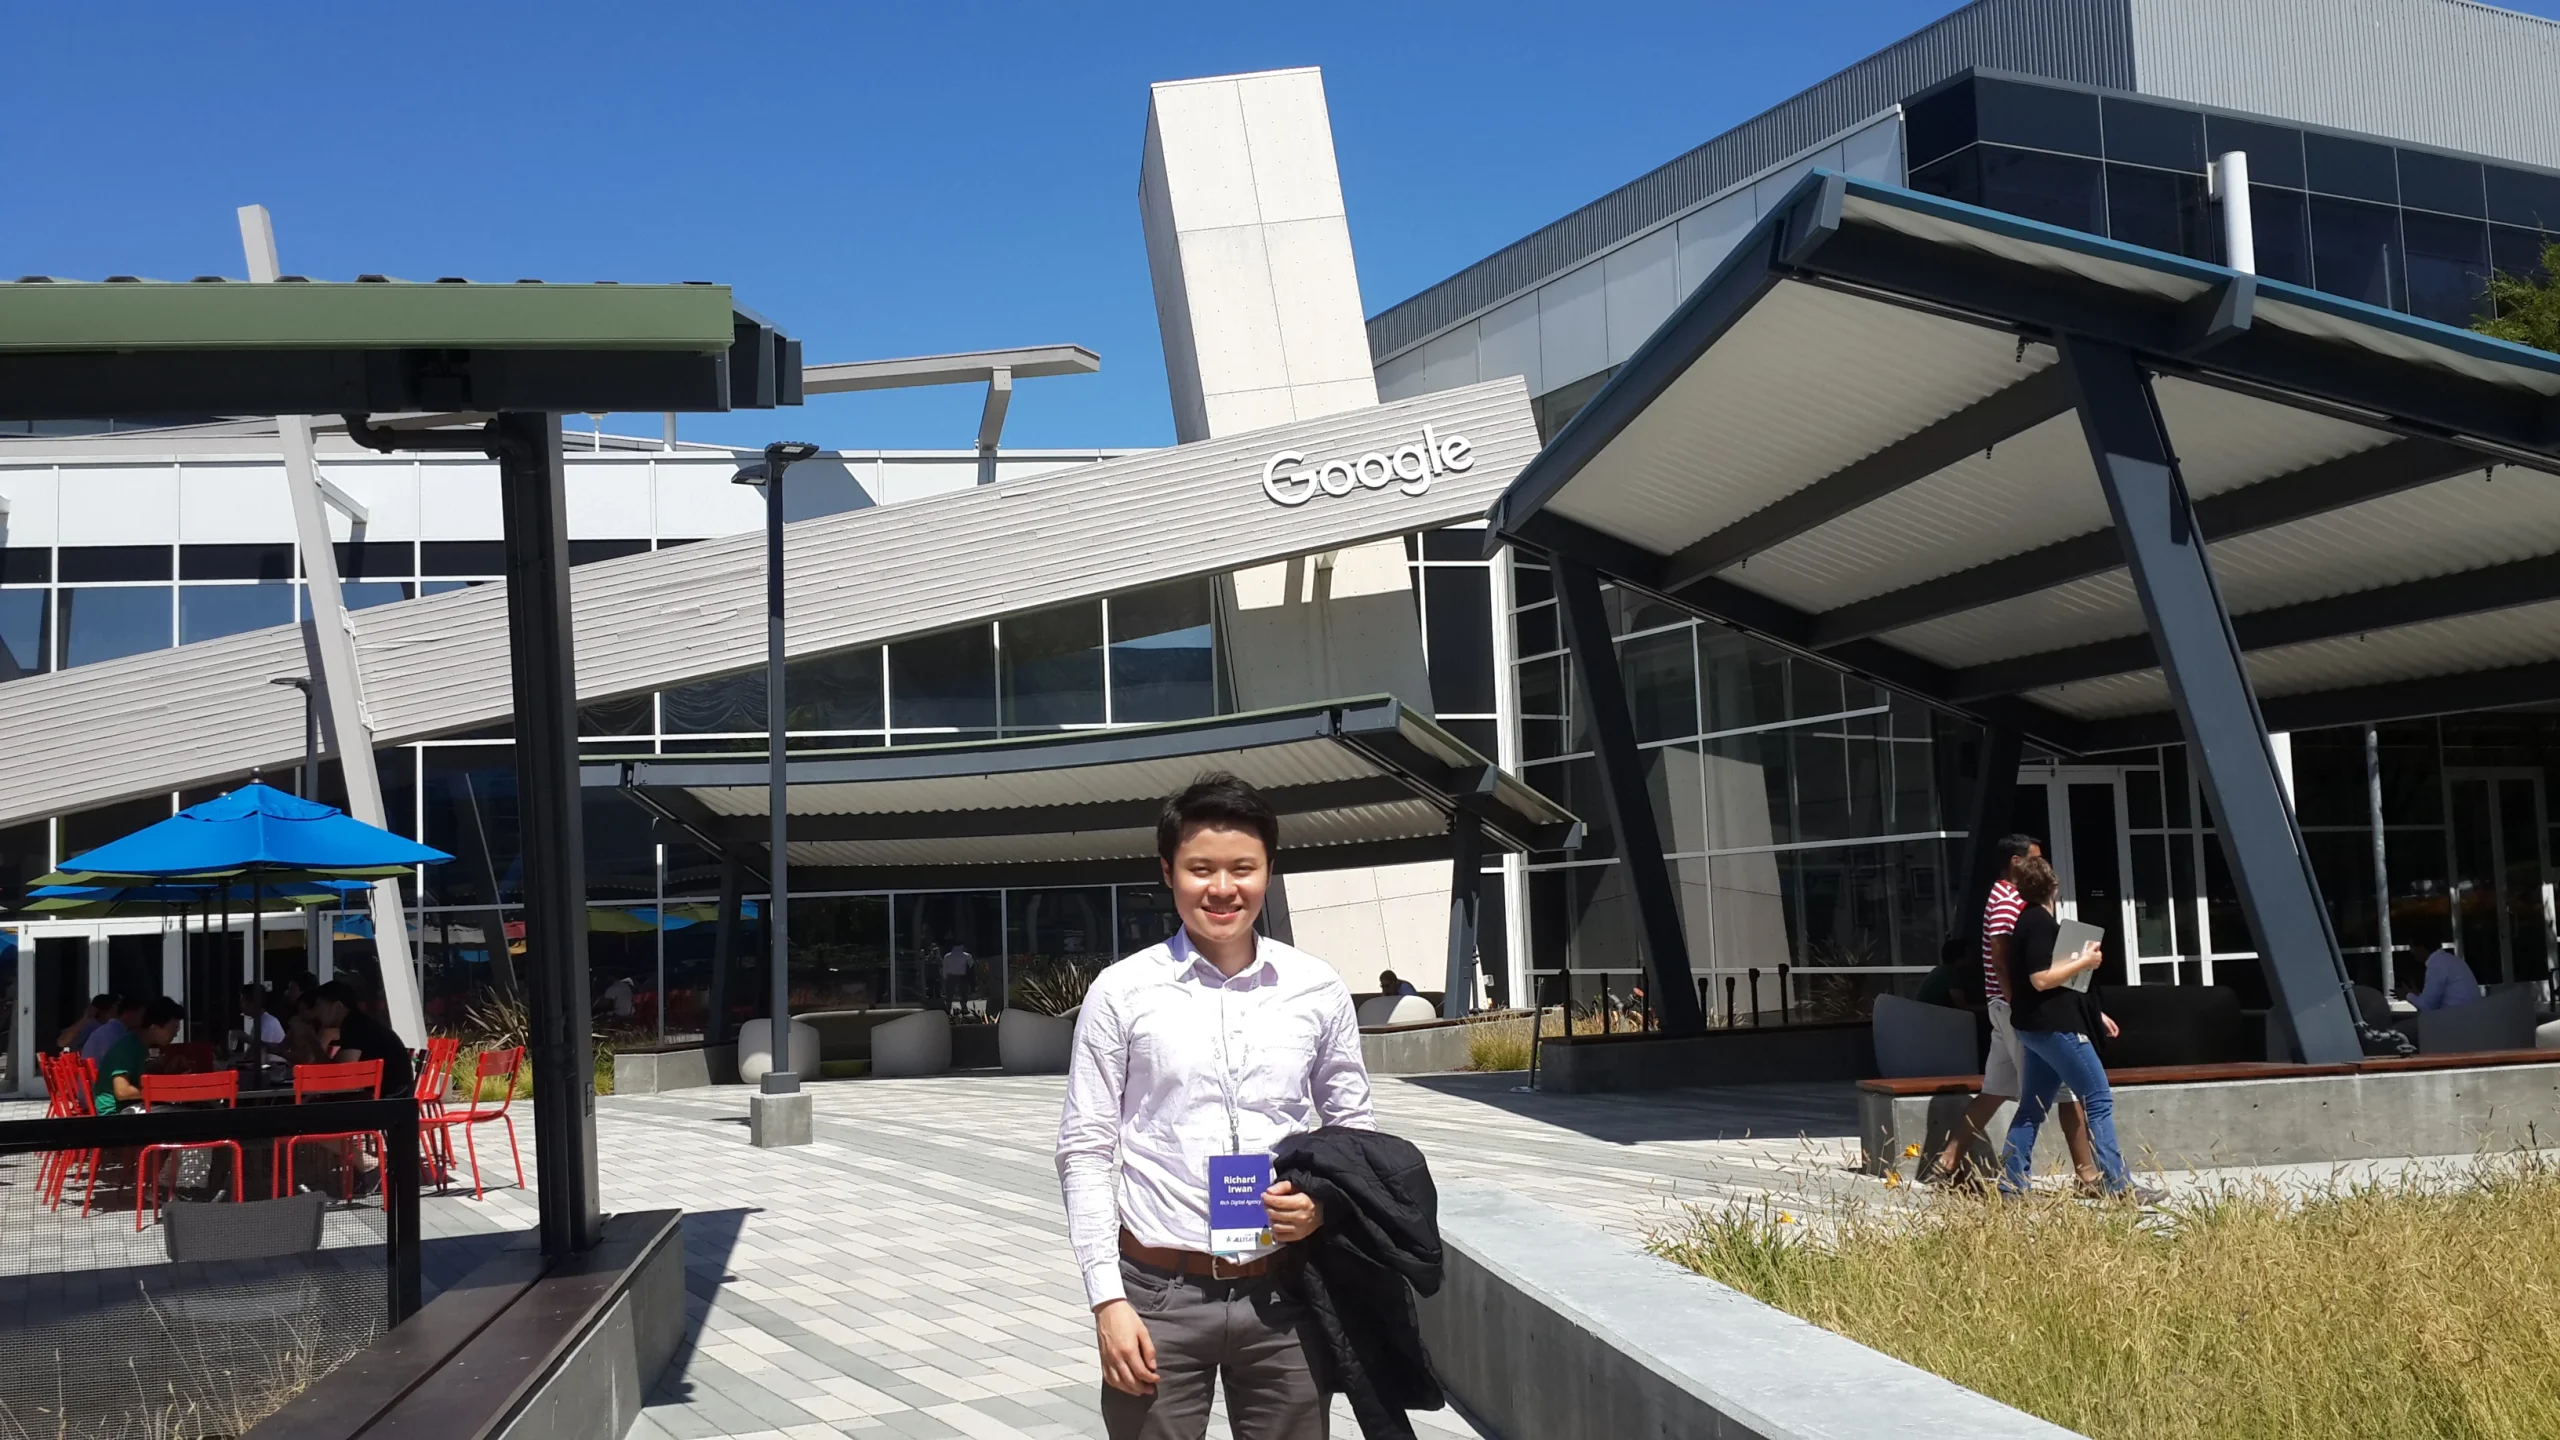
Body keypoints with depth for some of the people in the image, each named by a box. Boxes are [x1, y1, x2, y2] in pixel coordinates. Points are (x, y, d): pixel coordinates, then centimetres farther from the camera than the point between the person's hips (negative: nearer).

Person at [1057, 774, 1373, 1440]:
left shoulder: (1317, 988, 3)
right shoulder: (1121, 991, -3)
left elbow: (1354, 1126, 13)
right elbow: (1085, 1150, -1)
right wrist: (1108, 1299, -6)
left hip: (1282, 1293, 2)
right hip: (1159, 1294, -2)